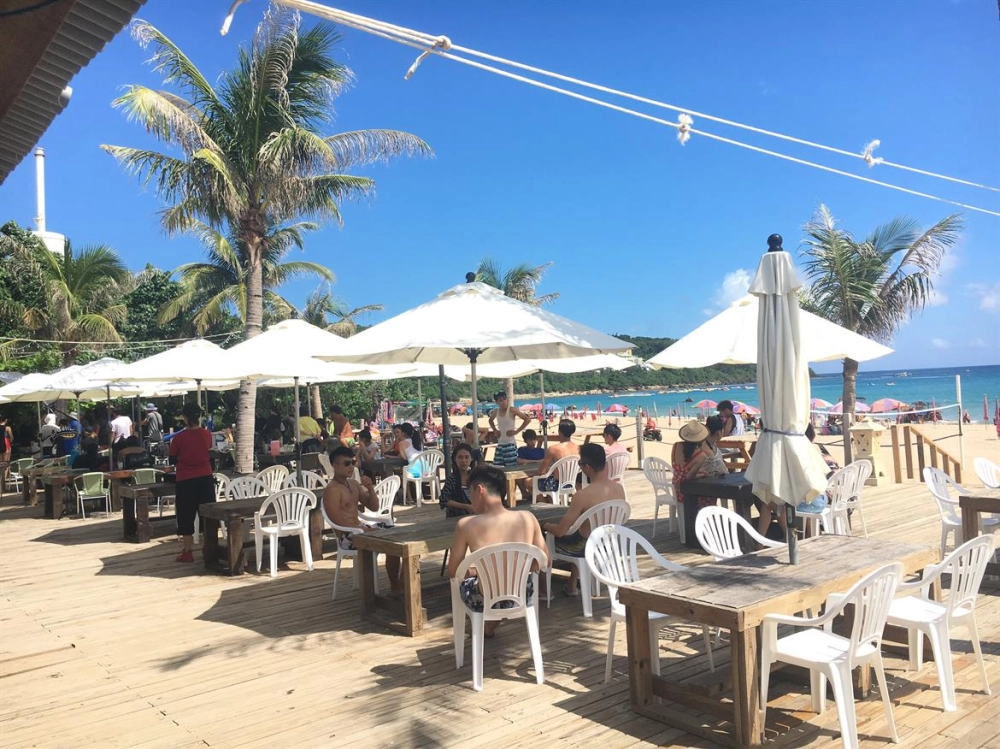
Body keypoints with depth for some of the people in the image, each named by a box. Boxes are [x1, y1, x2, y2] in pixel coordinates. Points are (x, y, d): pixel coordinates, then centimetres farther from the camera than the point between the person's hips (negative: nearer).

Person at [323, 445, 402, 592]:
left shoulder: (354, 484, 11)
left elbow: (374, 507, 13)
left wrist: (370, 488, -5)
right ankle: (396, 586, -7)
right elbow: (339, 523, -21)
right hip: (347, 536, -9)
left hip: (360, 528, 9)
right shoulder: (332, 490, -14)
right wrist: (365, 529, -19)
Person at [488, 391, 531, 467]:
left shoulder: (511, 410, -11)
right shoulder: (496, 411, 5)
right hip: (500, 444, 6)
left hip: (510, 443, -6)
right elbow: (491, 420, 29)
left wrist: (517, 431, -13)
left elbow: (528, 419, -14)